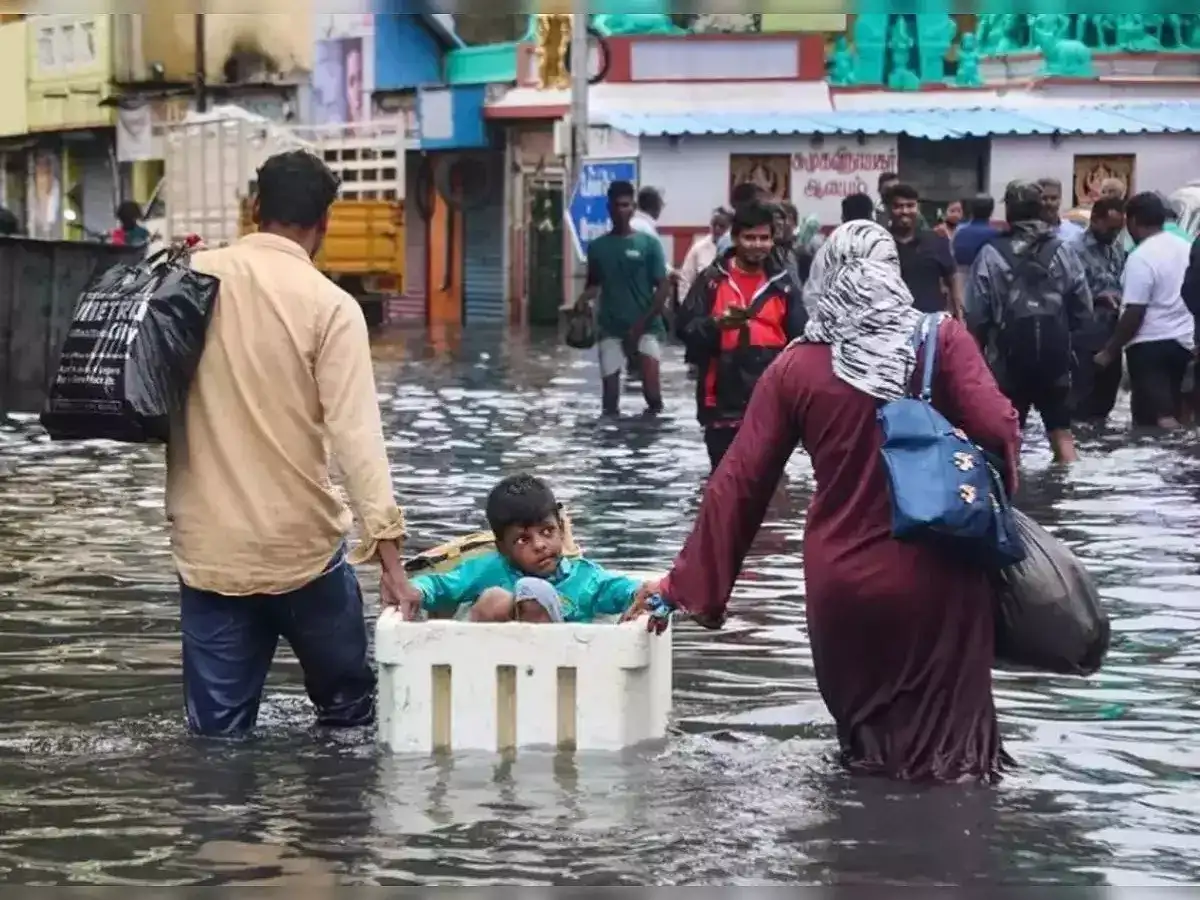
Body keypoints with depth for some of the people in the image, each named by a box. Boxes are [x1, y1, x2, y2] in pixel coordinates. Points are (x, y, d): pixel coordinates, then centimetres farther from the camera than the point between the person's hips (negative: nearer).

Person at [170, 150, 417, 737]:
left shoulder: (191, 279, 1)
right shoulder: (329, 305, -10)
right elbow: (356, 432, -17)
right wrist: (388, 552, -18)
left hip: (207, 546, 3)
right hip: (301, 545, -3)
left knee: (220, 733, 8)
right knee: (348, 704, 18)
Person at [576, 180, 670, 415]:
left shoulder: (649, 243, -2)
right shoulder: (597, 246, 7)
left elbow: (663, 286, -4)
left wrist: (641, 324, -12)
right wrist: (583, 299, -8)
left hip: (646, 326, -3)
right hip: (611, 327, 3)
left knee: (650, 381, -18)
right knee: (609, 380, 1)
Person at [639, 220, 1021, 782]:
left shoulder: (795, 367, -1)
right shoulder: (942, 341, -5)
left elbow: (739, 481, -1)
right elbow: (997, 429, -17)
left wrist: (687, 581, 5)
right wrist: (994, 485, 5)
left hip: (840, 581, 2)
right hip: (931, 572, -2)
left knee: (861, 719, 22)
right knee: (941, 728, 12)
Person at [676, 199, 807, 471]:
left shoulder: (782, 284, 6)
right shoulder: (712, 280, 1)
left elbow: (799, 340, 4)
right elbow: (686, 329, -4)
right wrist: (716, 324, -23)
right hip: (723, 402, 0)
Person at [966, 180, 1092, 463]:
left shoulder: (991, 254, -11)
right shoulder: (1063, 253, -2)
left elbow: (976, 315, -10)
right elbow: (1083, 311, 2)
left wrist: (980, 348, 9)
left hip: (1008, 357, -2)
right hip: (1055, 356, 2)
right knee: (1061, 431, 12)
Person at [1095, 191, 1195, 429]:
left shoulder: (1141, 257, -16)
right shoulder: (1185, 248, 7)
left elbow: (1134, 314, -19)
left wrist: (1109, 351, -10)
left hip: (1150, 344, -8)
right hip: (1182, 340, 8)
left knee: (1156, 419, -9)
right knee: (1171, 413, 13)